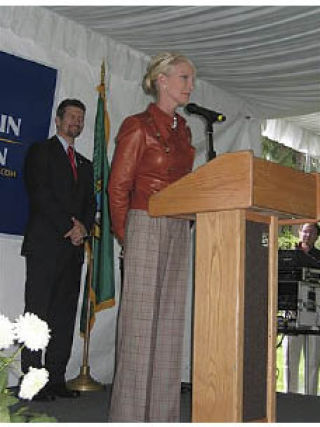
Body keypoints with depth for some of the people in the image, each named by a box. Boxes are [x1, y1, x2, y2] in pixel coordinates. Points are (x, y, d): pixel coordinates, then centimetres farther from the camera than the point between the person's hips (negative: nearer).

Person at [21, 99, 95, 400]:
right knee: (37, 311, -6)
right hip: (45, 245, -6)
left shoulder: (84, 164, 24)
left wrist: (82, 228, -4)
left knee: (65, 315, 3)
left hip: (74, 248, 6)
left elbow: (90, 204, 16)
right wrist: (69, 226, -11)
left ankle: (56, 378, 7)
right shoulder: (40, 151, 5)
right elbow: (40, 195, -7)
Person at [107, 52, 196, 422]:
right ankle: (130, 413, 4)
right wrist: (125, 236, -1)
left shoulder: (182, 129, 17)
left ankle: (162, 412, 14)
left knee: (170, 320, 6)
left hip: (179, 230, 7)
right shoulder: (139, 126, -4)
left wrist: (186, 222, 11)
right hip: (146, 226, -7)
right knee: (140, 319, -4)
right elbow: (118, 186, -5)